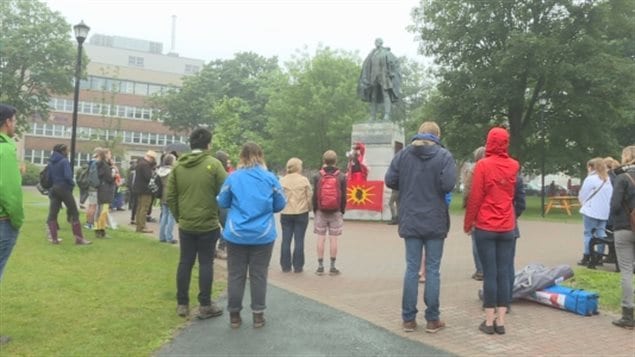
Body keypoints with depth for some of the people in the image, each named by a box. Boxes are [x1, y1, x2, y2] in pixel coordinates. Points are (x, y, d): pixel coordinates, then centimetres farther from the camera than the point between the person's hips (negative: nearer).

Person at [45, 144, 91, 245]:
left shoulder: (51, 162, 10)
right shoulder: (64, 161, -11)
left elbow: (48, 177, 11)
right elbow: (68, 176, -19)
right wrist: (72, 184, -4)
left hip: (54, 189, 7)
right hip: (64, 189, -6)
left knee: (53, 213, 7)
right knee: (74, 213, -1)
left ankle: (53, 237, 4)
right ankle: (78, 238, -2)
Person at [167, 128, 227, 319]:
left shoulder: (178, 166, 3)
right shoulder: (214, 164, -10)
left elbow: (170, 197, 4)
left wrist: (178, 217, 15)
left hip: (185, 224, 4)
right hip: (208, 224, -4)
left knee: (185, 262, 11)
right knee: (206, 263, 4)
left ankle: (182, 304, 19)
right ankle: (205, 306, 10)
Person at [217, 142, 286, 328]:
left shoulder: (233, 177, -3)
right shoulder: (270, 178, -2)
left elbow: (222, 202, 6)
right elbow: (280, 205, 5)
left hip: (237, 234, 0)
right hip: (263, 235, 0)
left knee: (235, 274, 10)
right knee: (259, 275, 9)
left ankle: (234, 315, 18)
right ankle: (258, 315, 16)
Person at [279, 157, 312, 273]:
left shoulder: (282, 180, -2)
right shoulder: (304, 180, -6)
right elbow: (310, 196, -5)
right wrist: (308, 208, 12)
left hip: (286, 214, 2)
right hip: (301, 213, -2)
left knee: (286, 240, 8)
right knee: (299, 240, 4)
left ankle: (285, 266, 12)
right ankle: (298, 266, 7)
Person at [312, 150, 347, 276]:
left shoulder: (317, 176, -3)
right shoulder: (341, 177, -3)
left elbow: (314, 196, -3)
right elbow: (343, 197, -2)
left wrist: (315, 210, 8)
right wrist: (342, 211, 8)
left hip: (321, 212, 0)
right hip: (336, 212, 0)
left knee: (321, 239, 4)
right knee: (333, 239, 3)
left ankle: (320, 266, 8)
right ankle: (332, 267, 8)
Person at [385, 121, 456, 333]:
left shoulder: (403, 154, 1)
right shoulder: (444, 155, -6)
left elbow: (389, 181, -2)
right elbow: (448, 185, -17)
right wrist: (436, 189, 5)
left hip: (410, 221, 2)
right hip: (435, 222, -2)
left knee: (411, 269, 7)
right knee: (432, 270, 6)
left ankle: (409, 319, 11)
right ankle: (432, 319, 12)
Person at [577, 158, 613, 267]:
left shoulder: (590, 179, -11)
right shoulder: (607, 180, 10)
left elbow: (582, 195, -5)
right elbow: (610, 195, 15)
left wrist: (584, 203, 12)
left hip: (591, 211, -6)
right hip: (605, 211, 6)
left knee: (588, 233, 1)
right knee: (601, 233, 10)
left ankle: (586, 258, 4)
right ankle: (599, 258, 12)